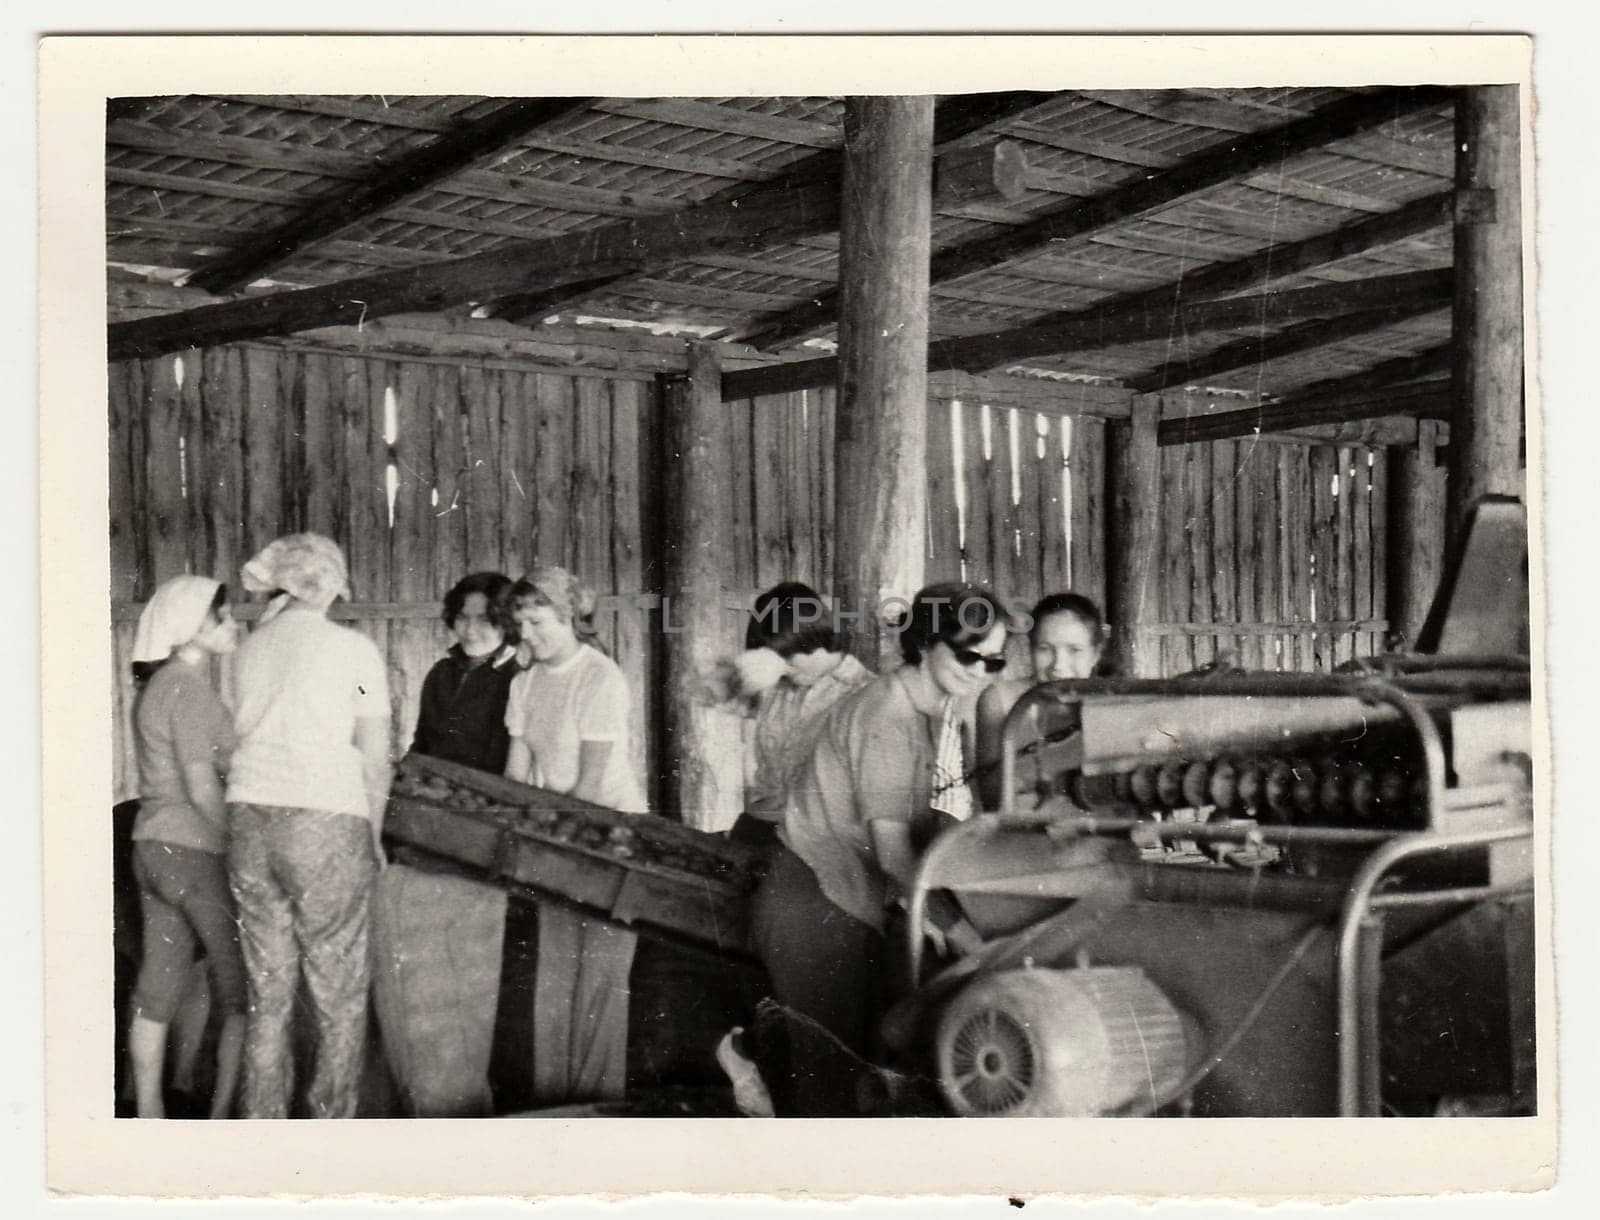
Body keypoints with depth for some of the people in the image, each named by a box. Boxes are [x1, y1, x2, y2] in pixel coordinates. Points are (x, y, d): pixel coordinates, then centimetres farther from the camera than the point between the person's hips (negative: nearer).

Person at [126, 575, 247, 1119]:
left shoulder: (159, 686, 14)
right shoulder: (190, 688, -15)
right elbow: (203, 788, -18)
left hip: (151, 847, 9)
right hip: (195, 850, -9)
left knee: (157, 991, 11)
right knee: (240, 992, 1)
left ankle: (149, 1116, 17)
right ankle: (223, 1115, 3)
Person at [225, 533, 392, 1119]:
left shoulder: (249, 648, 13)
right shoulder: (353, 648, 0)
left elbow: (244, 736, 9)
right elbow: (375, 759, 1)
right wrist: (374, 838, 11)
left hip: (249, 821, 5)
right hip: (327, 824, -5)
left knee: (267, 998, 10)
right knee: (341, 1001, 4)